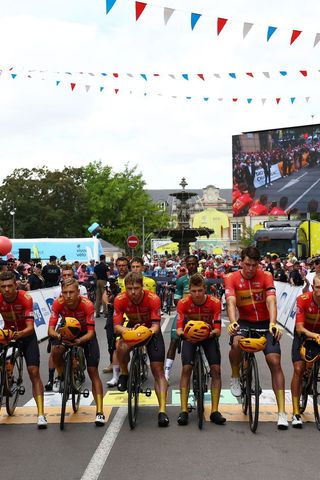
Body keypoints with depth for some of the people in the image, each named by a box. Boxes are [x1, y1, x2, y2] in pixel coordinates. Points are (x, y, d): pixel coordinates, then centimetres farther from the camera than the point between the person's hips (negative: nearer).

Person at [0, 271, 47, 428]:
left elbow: (30, 327, -30)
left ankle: (41, 414, -12)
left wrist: (20, 334, -50)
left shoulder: (25, 298, -27)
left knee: (34, 372, -11)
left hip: (26, 335, -3)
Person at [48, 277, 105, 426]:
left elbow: (91, 332, -31)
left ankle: (100, 412, -7)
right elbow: (51, 329, -27)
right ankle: (61, 376, 0)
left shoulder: (87, 305, -33)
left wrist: (80, 341, -51)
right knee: (55, 350, -31)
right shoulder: (58, 303, -27)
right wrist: (58, 335, -49)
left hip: (85, 333, -2)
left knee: (93, 371, -10)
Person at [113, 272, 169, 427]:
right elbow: (117, 326, -26)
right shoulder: (120, 299, -26)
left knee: (158, 370, -9)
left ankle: (162, 410, -6)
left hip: (151, 330, -1)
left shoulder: (153, 299, -30)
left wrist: (150, 331, -51)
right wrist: (131, 331, -46)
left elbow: (156, 325, -28)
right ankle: (124, 374, -3)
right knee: (121, 347, -33)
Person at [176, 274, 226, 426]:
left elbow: (218, 329, -23)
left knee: (216, 369, -14)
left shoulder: (214, 303, -23)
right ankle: (184, 410, -10)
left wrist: (213, 332, -45)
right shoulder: (183, 303, -22)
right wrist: (182, 333, -48)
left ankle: (214, 411, -5)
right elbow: (179, 327, -25)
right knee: (186, 368, -17)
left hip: (208, 336, 0)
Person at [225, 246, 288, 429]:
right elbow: (231, 302, -22)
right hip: (245, 322, 0)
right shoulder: (232, 278, -8)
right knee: (236, 343, -34)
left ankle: (282, 412, -7)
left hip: (265, 323, 0)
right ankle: (235, 378, -4)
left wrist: (273, 323, -39)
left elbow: (271, 300, -22)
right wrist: (233, 322, -41)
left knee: (275, 361, -12)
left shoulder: (266, 276, -9)